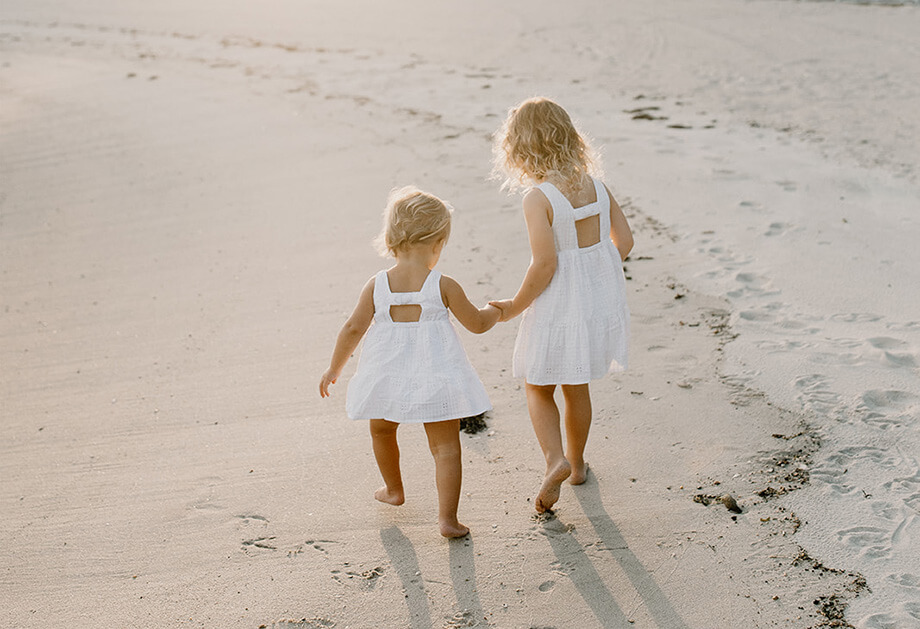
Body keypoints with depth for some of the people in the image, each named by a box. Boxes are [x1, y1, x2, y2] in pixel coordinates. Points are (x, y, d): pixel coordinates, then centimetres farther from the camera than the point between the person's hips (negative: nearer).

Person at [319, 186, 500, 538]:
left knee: (382, 431, 29)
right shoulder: (443, 286, -11)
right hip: (434, 377, -2)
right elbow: (476, 324, -2)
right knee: (445, 446, 5)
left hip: (388, 377, 3)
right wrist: (495, 311, 20)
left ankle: (393, 489, 47)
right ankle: (447, 517, -3)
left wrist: (333, 369, 9)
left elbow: (353, 329, -4)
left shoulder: (376, 286, -6)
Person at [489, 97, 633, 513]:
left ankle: (555, 460, -5)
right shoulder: (596, 187, -1)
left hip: (559, 305, -6)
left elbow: (544, 264, -24)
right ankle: (576, 462, 38)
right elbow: (624, 241, 4)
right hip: (602, 297, 6)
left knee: (538, 389, 14)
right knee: (576, 388, 24)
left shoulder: (538, 198, -20)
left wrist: (514, 307, -10)